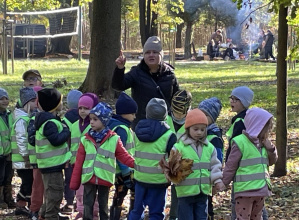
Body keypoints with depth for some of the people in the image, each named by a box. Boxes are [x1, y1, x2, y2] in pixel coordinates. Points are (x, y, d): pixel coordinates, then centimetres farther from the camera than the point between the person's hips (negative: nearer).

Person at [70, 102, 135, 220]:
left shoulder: (114, 139, -3)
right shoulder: (85, 140, 1)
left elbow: (124, 157, -1)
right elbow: (79, 163, 2)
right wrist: (74, 183, 2)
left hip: (105, 179, -1)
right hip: (89, 179, 1)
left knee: (103, 206, 12)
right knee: (88, 206, 5)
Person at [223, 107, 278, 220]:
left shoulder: (263, 142, 9)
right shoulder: (240, 142, -13)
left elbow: (271, 161, 18)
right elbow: (230, 166, -7)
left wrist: (270, 149, 0)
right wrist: (223, 183, -1)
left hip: (261, 190, 7)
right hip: (245, 190, -7)